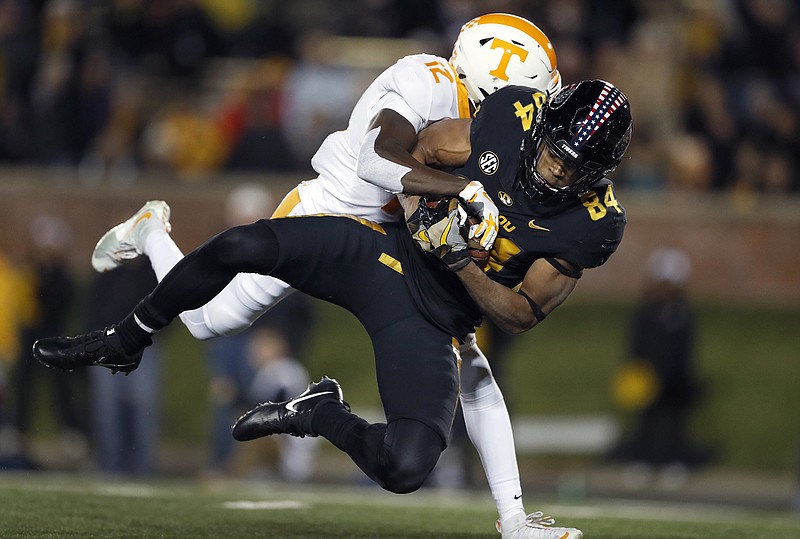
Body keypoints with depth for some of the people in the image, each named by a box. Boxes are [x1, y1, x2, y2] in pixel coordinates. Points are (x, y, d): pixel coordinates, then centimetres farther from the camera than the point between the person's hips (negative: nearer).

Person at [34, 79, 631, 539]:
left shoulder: (594, 223, -16)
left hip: (433, 323, -2)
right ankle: (125, 343, 4)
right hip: (389, 252, 2)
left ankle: (322, 414, 9)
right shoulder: (514, 115, -10)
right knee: (242, 245, -21)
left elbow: (523, 315, -13)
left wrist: (459, 261, -25)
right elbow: (429, 148, 11)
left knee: (406, 468, -25)